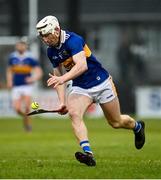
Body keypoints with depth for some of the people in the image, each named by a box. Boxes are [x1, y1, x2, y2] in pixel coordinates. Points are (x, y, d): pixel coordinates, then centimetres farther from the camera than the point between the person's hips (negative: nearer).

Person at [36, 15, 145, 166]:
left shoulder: (73, 40, -25)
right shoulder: (51, 51, -1)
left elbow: (82, 66, -39)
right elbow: (58, 76, 9)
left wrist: (63, 79, -52)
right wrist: (62, 102, 0)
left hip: (101, 83, -5)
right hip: (80, 88, 5)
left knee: (116, 122, 10)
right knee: (74, 113, -26)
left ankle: (137, 126, 45)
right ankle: (88, 153, -36)